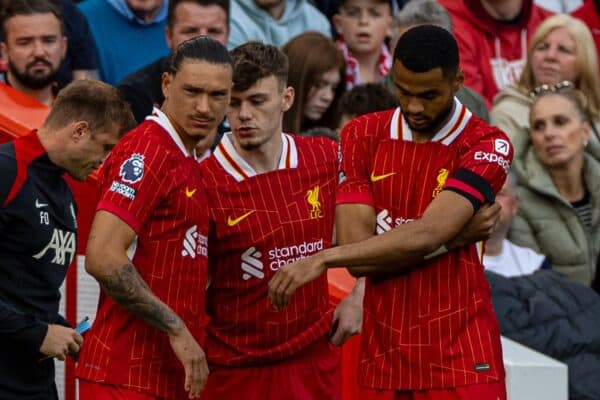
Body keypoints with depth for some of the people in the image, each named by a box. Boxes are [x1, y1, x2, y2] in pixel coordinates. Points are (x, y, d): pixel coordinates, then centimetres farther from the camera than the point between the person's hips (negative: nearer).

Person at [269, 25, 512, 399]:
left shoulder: (487, 146, -7)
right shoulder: (362, 137, 5)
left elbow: (426, 235, -21)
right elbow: (357, 251, -6)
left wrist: (322, 259, -24)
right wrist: (462, 232, -12)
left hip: (462, 358, -3)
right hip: (384, 354, 3)